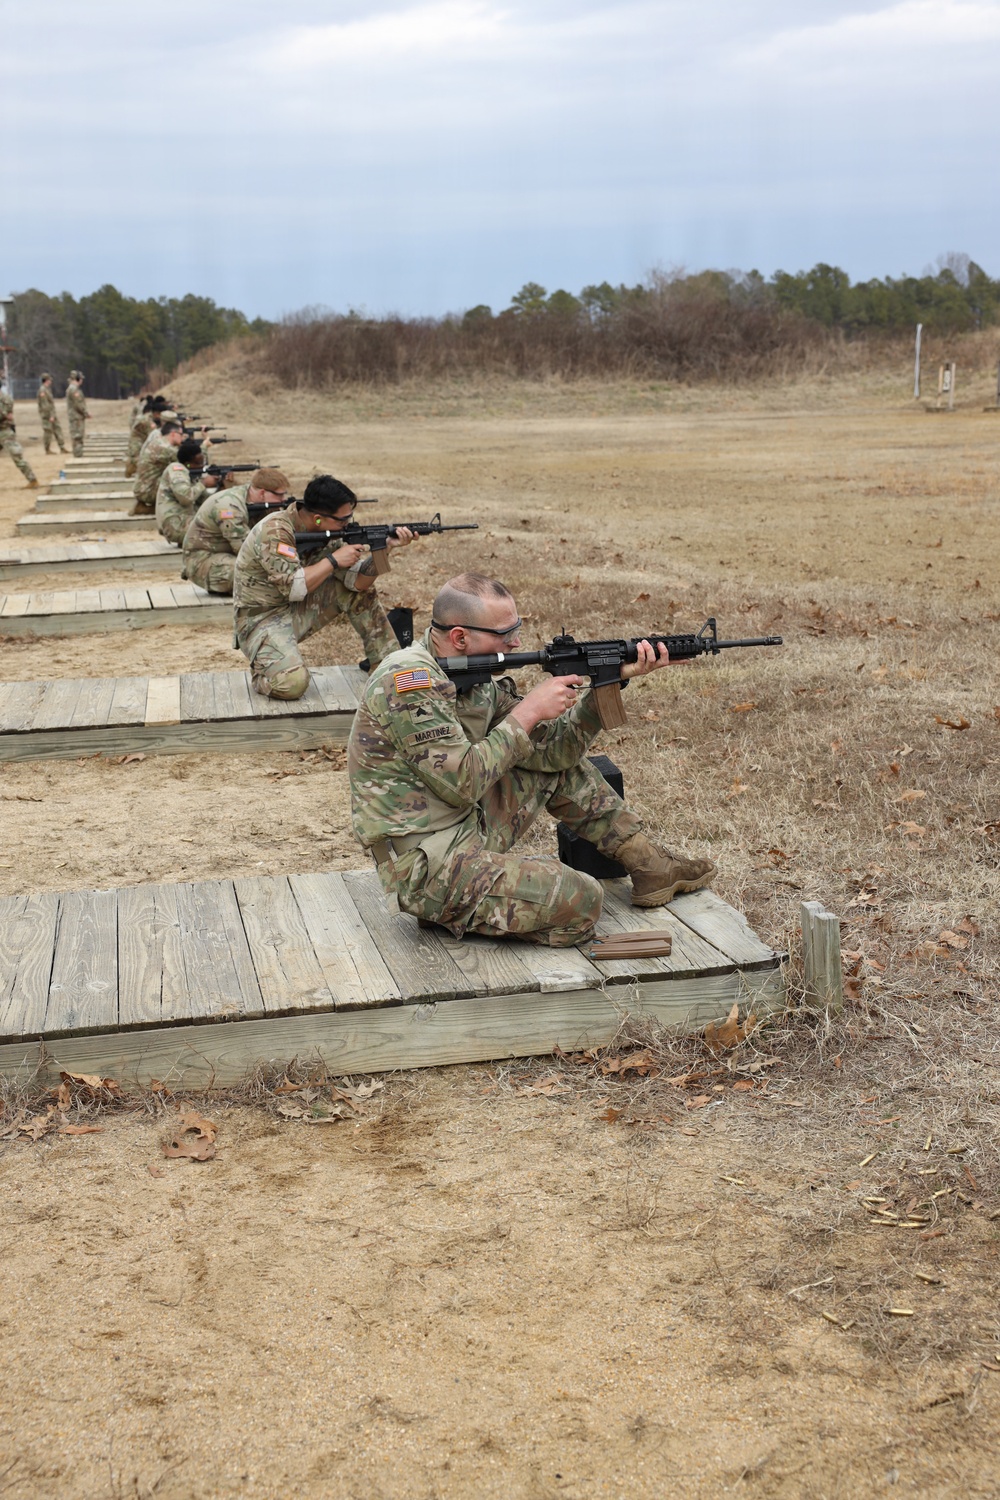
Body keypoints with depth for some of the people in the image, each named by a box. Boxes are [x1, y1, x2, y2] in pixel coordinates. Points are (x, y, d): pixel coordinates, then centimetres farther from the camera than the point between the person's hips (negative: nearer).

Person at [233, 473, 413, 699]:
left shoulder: (329, 531, -2)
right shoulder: (275, 531, -24)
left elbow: (357, 581, -6)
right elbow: (292, 587, -30)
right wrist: (333, 560, -23)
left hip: (300, 608, 7)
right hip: (263, 618, -7)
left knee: (362, 591, -4)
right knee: (292, 683, -31)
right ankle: (263, 667, 4)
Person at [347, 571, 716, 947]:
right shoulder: (407, 681, -20)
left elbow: (552, 749, 6)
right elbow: (461, 783, -25)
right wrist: (528, 711, -17)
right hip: (427, 869, -9)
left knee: (563, 766, 15)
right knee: (580, 901, -16)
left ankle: (652, 867, 22)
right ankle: (453, 914, 0)